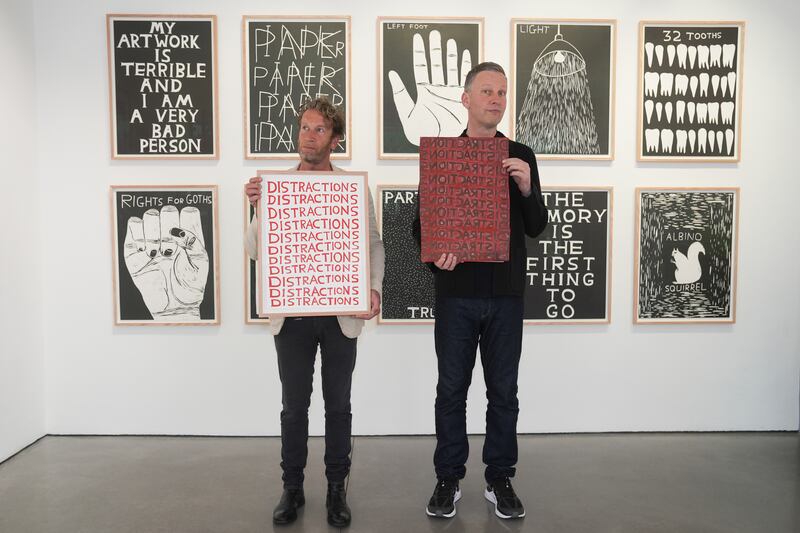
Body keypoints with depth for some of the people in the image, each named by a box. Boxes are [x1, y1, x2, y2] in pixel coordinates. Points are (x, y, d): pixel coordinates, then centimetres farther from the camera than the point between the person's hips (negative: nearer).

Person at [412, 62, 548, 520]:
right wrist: (434, 254, -17)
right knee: (452, 390, 7)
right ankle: (449, 480, 23)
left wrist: (526, 188, -16)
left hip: (506, 293, 1)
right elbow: (422, 224, 4)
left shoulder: (521, 157, 7)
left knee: (504, 392, 9)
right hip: (456, 292, -1)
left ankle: (500, 480, 26)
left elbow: (537, 227, 3)